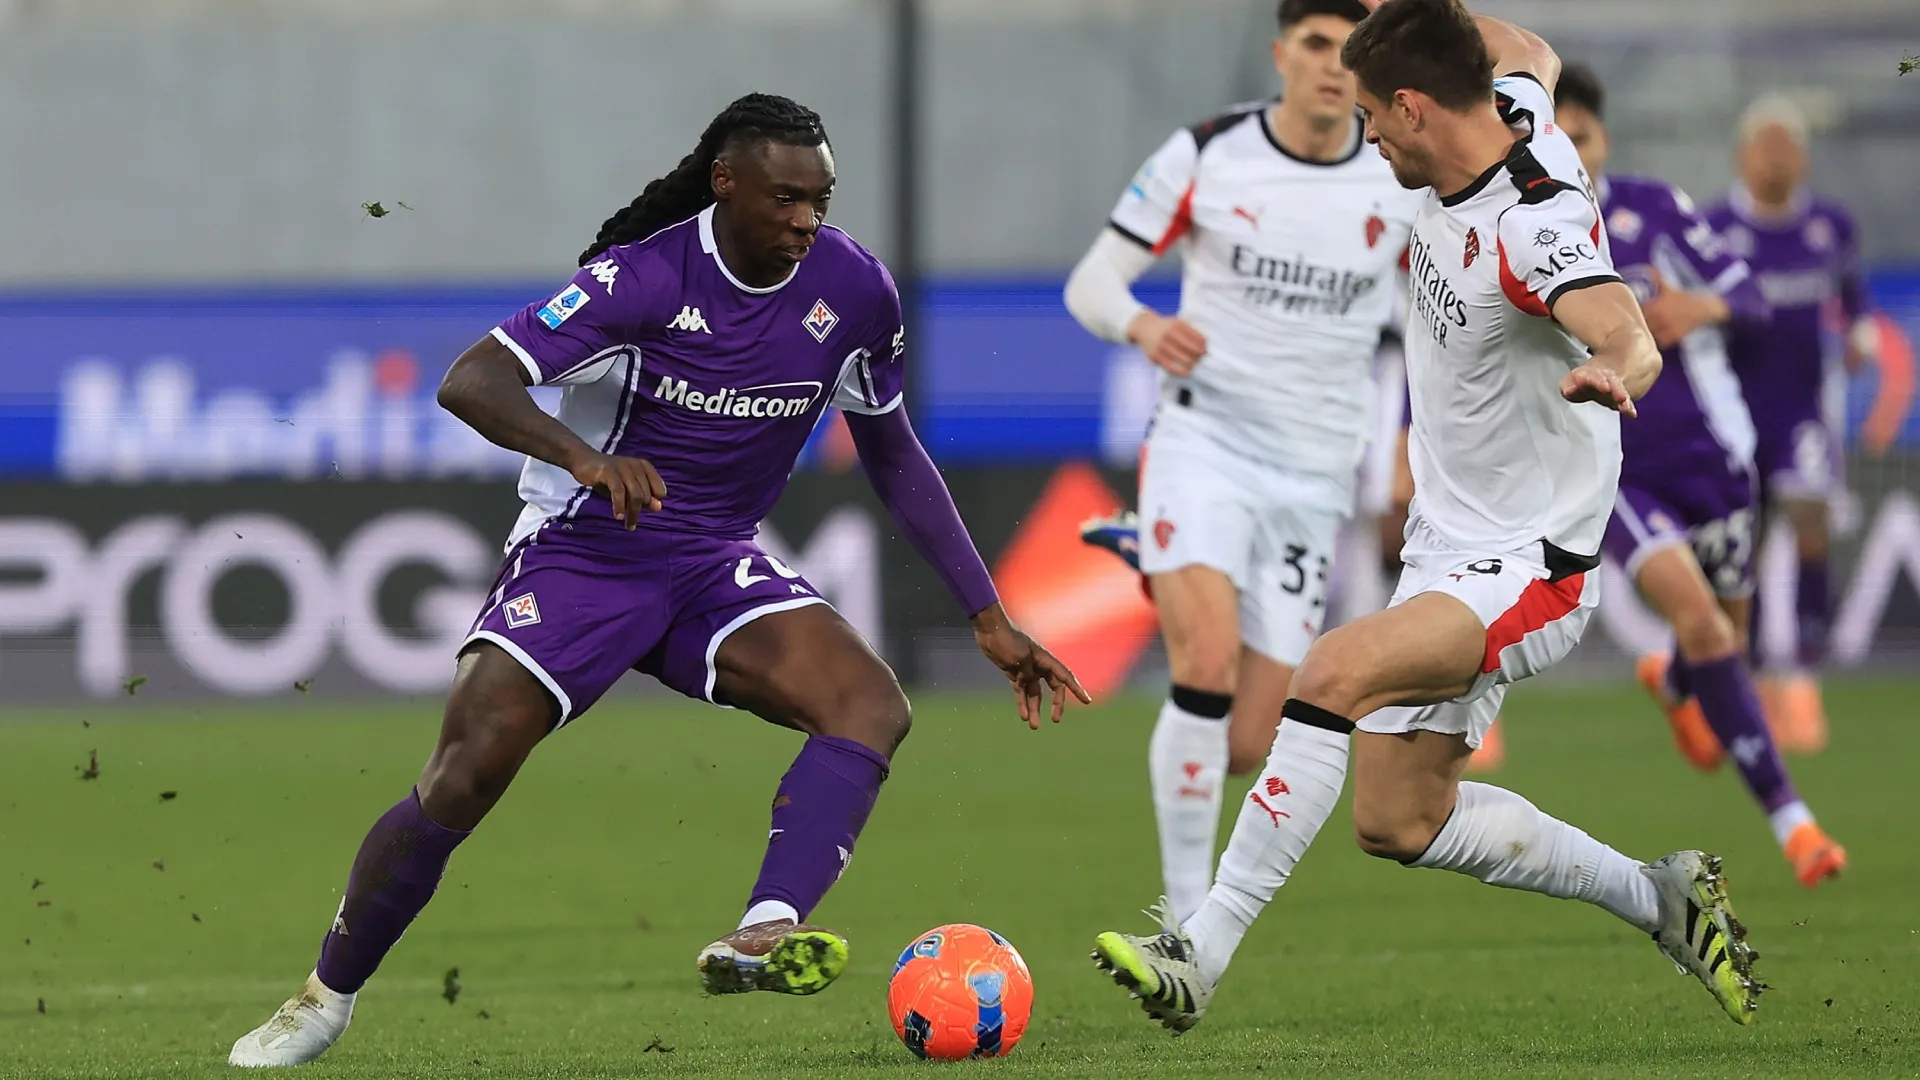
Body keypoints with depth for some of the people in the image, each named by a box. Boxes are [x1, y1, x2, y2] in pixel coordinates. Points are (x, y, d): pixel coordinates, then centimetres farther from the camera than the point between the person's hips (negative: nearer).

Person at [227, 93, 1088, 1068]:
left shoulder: (853, 287, -5)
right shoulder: (645, 276, -20)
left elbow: (892, 454, 11)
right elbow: (470, 382, -29)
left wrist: (985, 615, 9)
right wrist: (583, 455, -49)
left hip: (719, 567, 4)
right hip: (583, 554, -4)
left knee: (872, 705, -24)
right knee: (463, 778, -16)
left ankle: (762, 936, -42)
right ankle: (325, 999, 6)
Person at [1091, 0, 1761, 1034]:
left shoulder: (1538, 222, -26)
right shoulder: (1511, 120, -1)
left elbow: (1630, 340, -44)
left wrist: (1609, 374, -65)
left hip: (1528, 568, -10)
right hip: (1446, 550, 10)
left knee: (1336, 671, -32)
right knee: (1397, 822, 11)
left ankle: (1200, 954, -33)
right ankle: (1659, 899, 27)